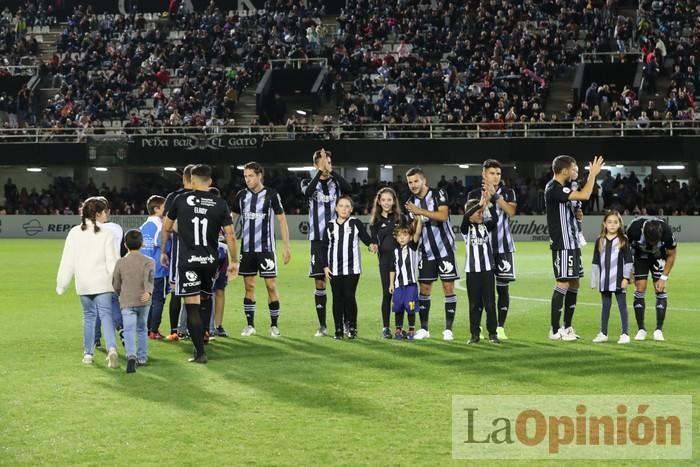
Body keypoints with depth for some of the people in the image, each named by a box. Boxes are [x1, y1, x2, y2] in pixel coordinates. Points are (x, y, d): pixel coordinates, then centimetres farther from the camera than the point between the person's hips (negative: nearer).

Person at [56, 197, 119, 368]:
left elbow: (68, 260, 2)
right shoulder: (106, 234, -6)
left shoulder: (75, 233, 1)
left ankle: (88, 353, 18)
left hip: (83, 283, 2)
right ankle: (111, 349, -24)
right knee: (106, 315, -3)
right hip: (102, 282, -2)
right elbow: (111, 261, -7)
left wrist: (61, 283, 8)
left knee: (88, 316, 15)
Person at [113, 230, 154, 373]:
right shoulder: (148, 261, 0)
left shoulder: (120, 262, 3)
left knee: (129, 329, -10)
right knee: (142, 328, 19)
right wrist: (148, 291, -33)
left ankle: (131, 355, -32)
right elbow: (149, 277, -19)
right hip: (143, 301, 1)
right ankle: (142, 357, 25)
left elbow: (116, 285, 9)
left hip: (126, 302, -1)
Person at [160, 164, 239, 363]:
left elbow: (166, 228, 11)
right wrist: (234, 261, 10)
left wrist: (163, 251, 25)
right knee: (205, 300, 20)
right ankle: (200, 341, 23)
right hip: (210, 261, 2)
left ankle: (200, 352, -6)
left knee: (192, 305, -2)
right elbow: (230, 235, 0)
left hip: (187, 261, -2)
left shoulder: (181, 199, 1)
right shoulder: (220, 203, 1)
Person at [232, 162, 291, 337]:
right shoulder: (241, 195, 5)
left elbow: (282, 220, -2)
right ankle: (250, 325, 12)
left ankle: (274, 325, 6)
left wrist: (286, 247, -6)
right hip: (246, 249, 3)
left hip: (266, 248, -3)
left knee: (271, 285, -3)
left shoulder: (271, 195, -5)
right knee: (249, 286, 6)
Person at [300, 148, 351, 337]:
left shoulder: (336, 182, 7)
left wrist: (331, 171, -19)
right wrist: (320, 171, -23)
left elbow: (348, 188, -16)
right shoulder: (309, 182, 6)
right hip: (318, 239, 0)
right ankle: (322, 326, 8)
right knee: (319, 282, 1)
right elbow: (307, 192, -18)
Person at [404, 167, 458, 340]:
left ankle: (448, 329, 0)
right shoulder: (411, 203, 8)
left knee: (448, 287, -4)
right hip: (426, 251, 5)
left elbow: (443, 215, -22)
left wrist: (420, 211, -23)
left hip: (444, 248, -5)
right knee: (424, 288, 5)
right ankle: (424, 329, 14)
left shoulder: (438, 194, -6)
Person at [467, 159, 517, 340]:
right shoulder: (474, 194, 6)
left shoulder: (508, 192, 6)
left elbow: (511, 211, -11)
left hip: (503, 247, 0)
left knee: (503, 286, -1)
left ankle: (500, 327, 5)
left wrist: (495, 196, -18)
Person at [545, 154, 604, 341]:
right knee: (563, 284, -9)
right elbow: (584, 196, -26)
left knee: (574, 284, 11)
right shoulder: (554, 189, -17)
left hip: (572, 243, 10)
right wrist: (593, 174, -15)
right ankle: (555, 330, -4)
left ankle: (567, 327, 18)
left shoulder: (561, 187, 15)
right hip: (562, 245, -10)